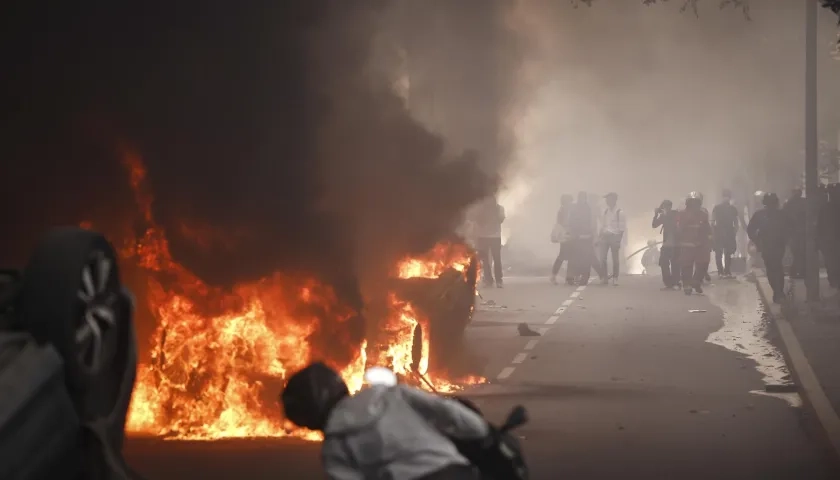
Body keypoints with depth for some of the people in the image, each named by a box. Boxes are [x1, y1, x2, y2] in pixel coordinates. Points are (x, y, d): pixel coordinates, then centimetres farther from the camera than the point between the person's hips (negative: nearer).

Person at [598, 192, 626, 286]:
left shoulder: (619, 212, -8)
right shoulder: (605, 211, 8)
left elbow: (622, 228, -8)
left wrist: (619, 240, -12)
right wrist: (600, 237, 8)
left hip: (614, 236, -5)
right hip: (605, 236, 5)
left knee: (615, 258, 2)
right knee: (602, 257, -1)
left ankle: (615, 278, 9)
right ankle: (604, 277, 7)